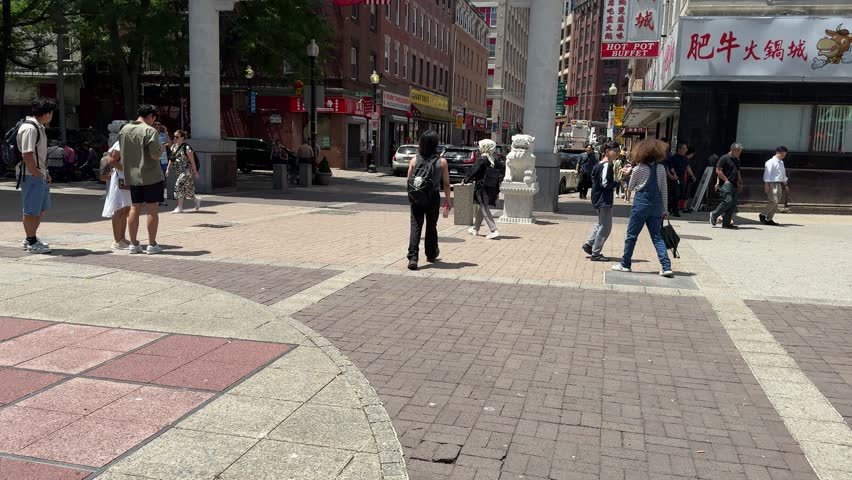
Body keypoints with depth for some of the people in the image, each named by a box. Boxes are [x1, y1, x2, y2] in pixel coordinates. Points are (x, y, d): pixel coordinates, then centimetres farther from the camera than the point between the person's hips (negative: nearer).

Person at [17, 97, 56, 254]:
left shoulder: (39, 127, 15)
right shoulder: (29, 128, -17)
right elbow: (26, 155, -21)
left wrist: (45, 173, 13)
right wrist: (38, 175, -18)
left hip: (40, 175, 10)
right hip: (31, 176, -10)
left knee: (42, 209, 18)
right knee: (31, 210, 0)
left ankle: (31, 238, 30)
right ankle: (32, 243, 9)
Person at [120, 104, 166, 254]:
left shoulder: (124, 129, 8)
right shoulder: (150, 131, -13)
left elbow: (122, 153, 13)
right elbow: (155, 155, -19)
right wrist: (161, 150, 0)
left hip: (132, 176, 6)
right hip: (151, 176, -6)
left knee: (134, 208, 12)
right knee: (152, 210, 1)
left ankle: (133, 244, 17)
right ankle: (152, 245, 5)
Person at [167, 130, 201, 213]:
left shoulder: (187, 148, -13)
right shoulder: (174, 146, 8)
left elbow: (192, 161, -11)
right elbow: (172, 159, 17)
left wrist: (195, 172, -11)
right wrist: (168, 169, 11)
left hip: (187, 171, -7)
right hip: (179, 171, 7)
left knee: (179, 185, -16)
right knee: (187, 188, 11)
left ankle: (179, 207, -11)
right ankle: (197, 199, 35)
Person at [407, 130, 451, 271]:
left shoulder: (414, 160, -4)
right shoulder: (442, 162, -6)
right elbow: (446, 184, -2)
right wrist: (447, 200, 8)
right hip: (434, 197, 0)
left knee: (415, 227, -1)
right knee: (431, 226, 17)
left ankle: (413, 257, -14)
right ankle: (431, 254, 34)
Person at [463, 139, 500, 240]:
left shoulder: (481, 159, -13)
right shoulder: (493, 161, 7)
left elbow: (473, 172, -11)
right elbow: (498, 177, 10)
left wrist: (465, 181, 6)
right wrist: (497, 192, 15)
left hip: (482, 188, -7)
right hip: (491, 189, 7)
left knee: (485, 209, -6)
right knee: (481, 209, 18)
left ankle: (494, 231, -14)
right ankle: (475, 229, 30)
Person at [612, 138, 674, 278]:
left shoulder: (639, 169, -7)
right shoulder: (661, 168, 3)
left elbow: (630, 187, 5)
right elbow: (664, 189, 6)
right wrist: (664, 209, 11)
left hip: (641, 204, -4)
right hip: (656, 205, 4)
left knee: (632, 235, 8)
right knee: (657, 237, 6)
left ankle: (625, 264, 17)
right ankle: (666, 266, -4)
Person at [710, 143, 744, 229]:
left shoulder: (737, 160, 20)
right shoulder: (724, 158, -5)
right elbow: (718, 170, -11)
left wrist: (740, 183, 20)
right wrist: (726, 180, -13)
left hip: (734, 185, 8)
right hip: (726, 184, -8)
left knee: (733, 204, 2)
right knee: (728, 201, -21)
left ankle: (726, 223, 4)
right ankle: (714, 214, -3)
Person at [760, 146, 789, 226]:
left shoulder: (781, 163, 19)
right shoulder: (771, 162, -8)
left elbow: (783, 174, 25)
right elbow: (767, 174, -13)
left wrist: (785, 185, 22)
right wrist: (766, 185, -19)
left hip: (779, 184, 9)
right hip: (772, 184, -9)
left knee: (777, 202, 5)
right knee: (774, 201, -16)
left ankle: (769, 219, 9)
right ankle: (763, 214, -1)